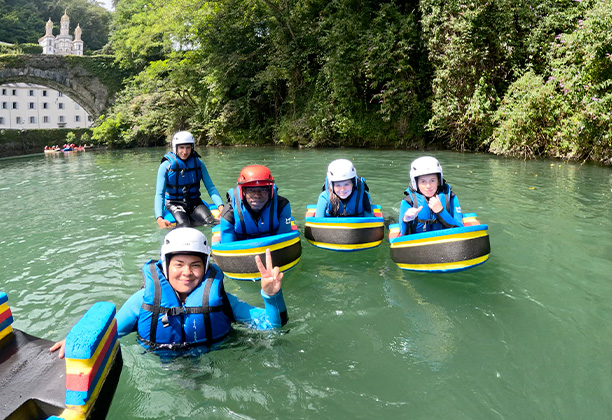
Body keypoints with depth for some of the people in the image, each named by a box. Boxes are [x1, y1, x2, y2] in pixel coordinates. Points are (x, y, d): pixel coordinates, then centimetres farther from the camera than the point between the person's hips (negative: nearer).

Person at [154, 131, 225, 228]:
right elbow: (159, 194, -6)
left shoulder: (198, 163, 5)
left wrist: (220, 206, -17)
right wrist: (159, 218, -22)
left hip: (195, 202, 3)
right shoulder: (166, 166, -4)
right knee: (184, 225, -33)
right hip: (174, 203, -2)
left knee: (210, 222, -27)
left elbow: (210, 187, 2)